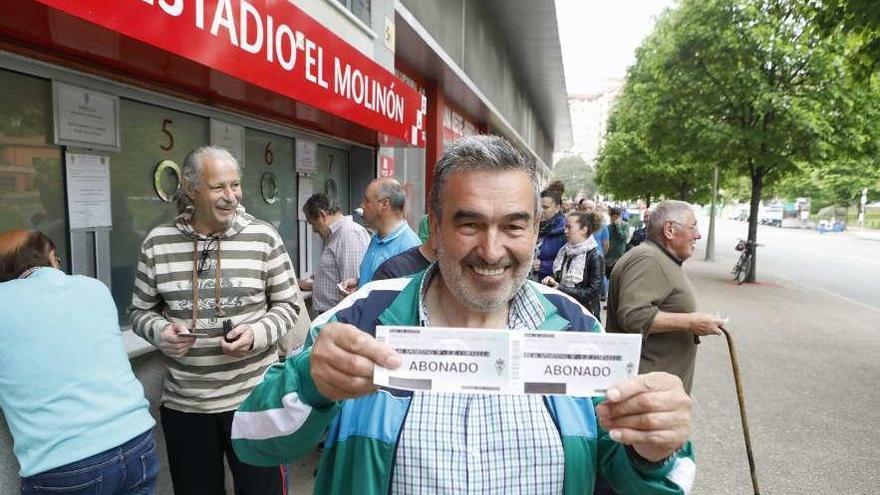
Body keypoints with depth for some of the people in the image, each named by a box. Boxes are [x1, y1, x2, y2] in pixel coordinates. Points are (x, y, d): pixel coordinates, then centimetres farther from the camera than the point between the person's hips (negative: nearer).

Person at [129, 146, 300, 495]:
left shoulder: (263, 237, -6)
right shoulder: (157, 242, 0)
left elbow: (287, 304, 0)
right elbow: (141, 311, 10)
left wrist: (257, 334, -18)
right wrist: (160, 331, -12)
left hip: (254, 398, -2)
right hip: (183, 404, 2)